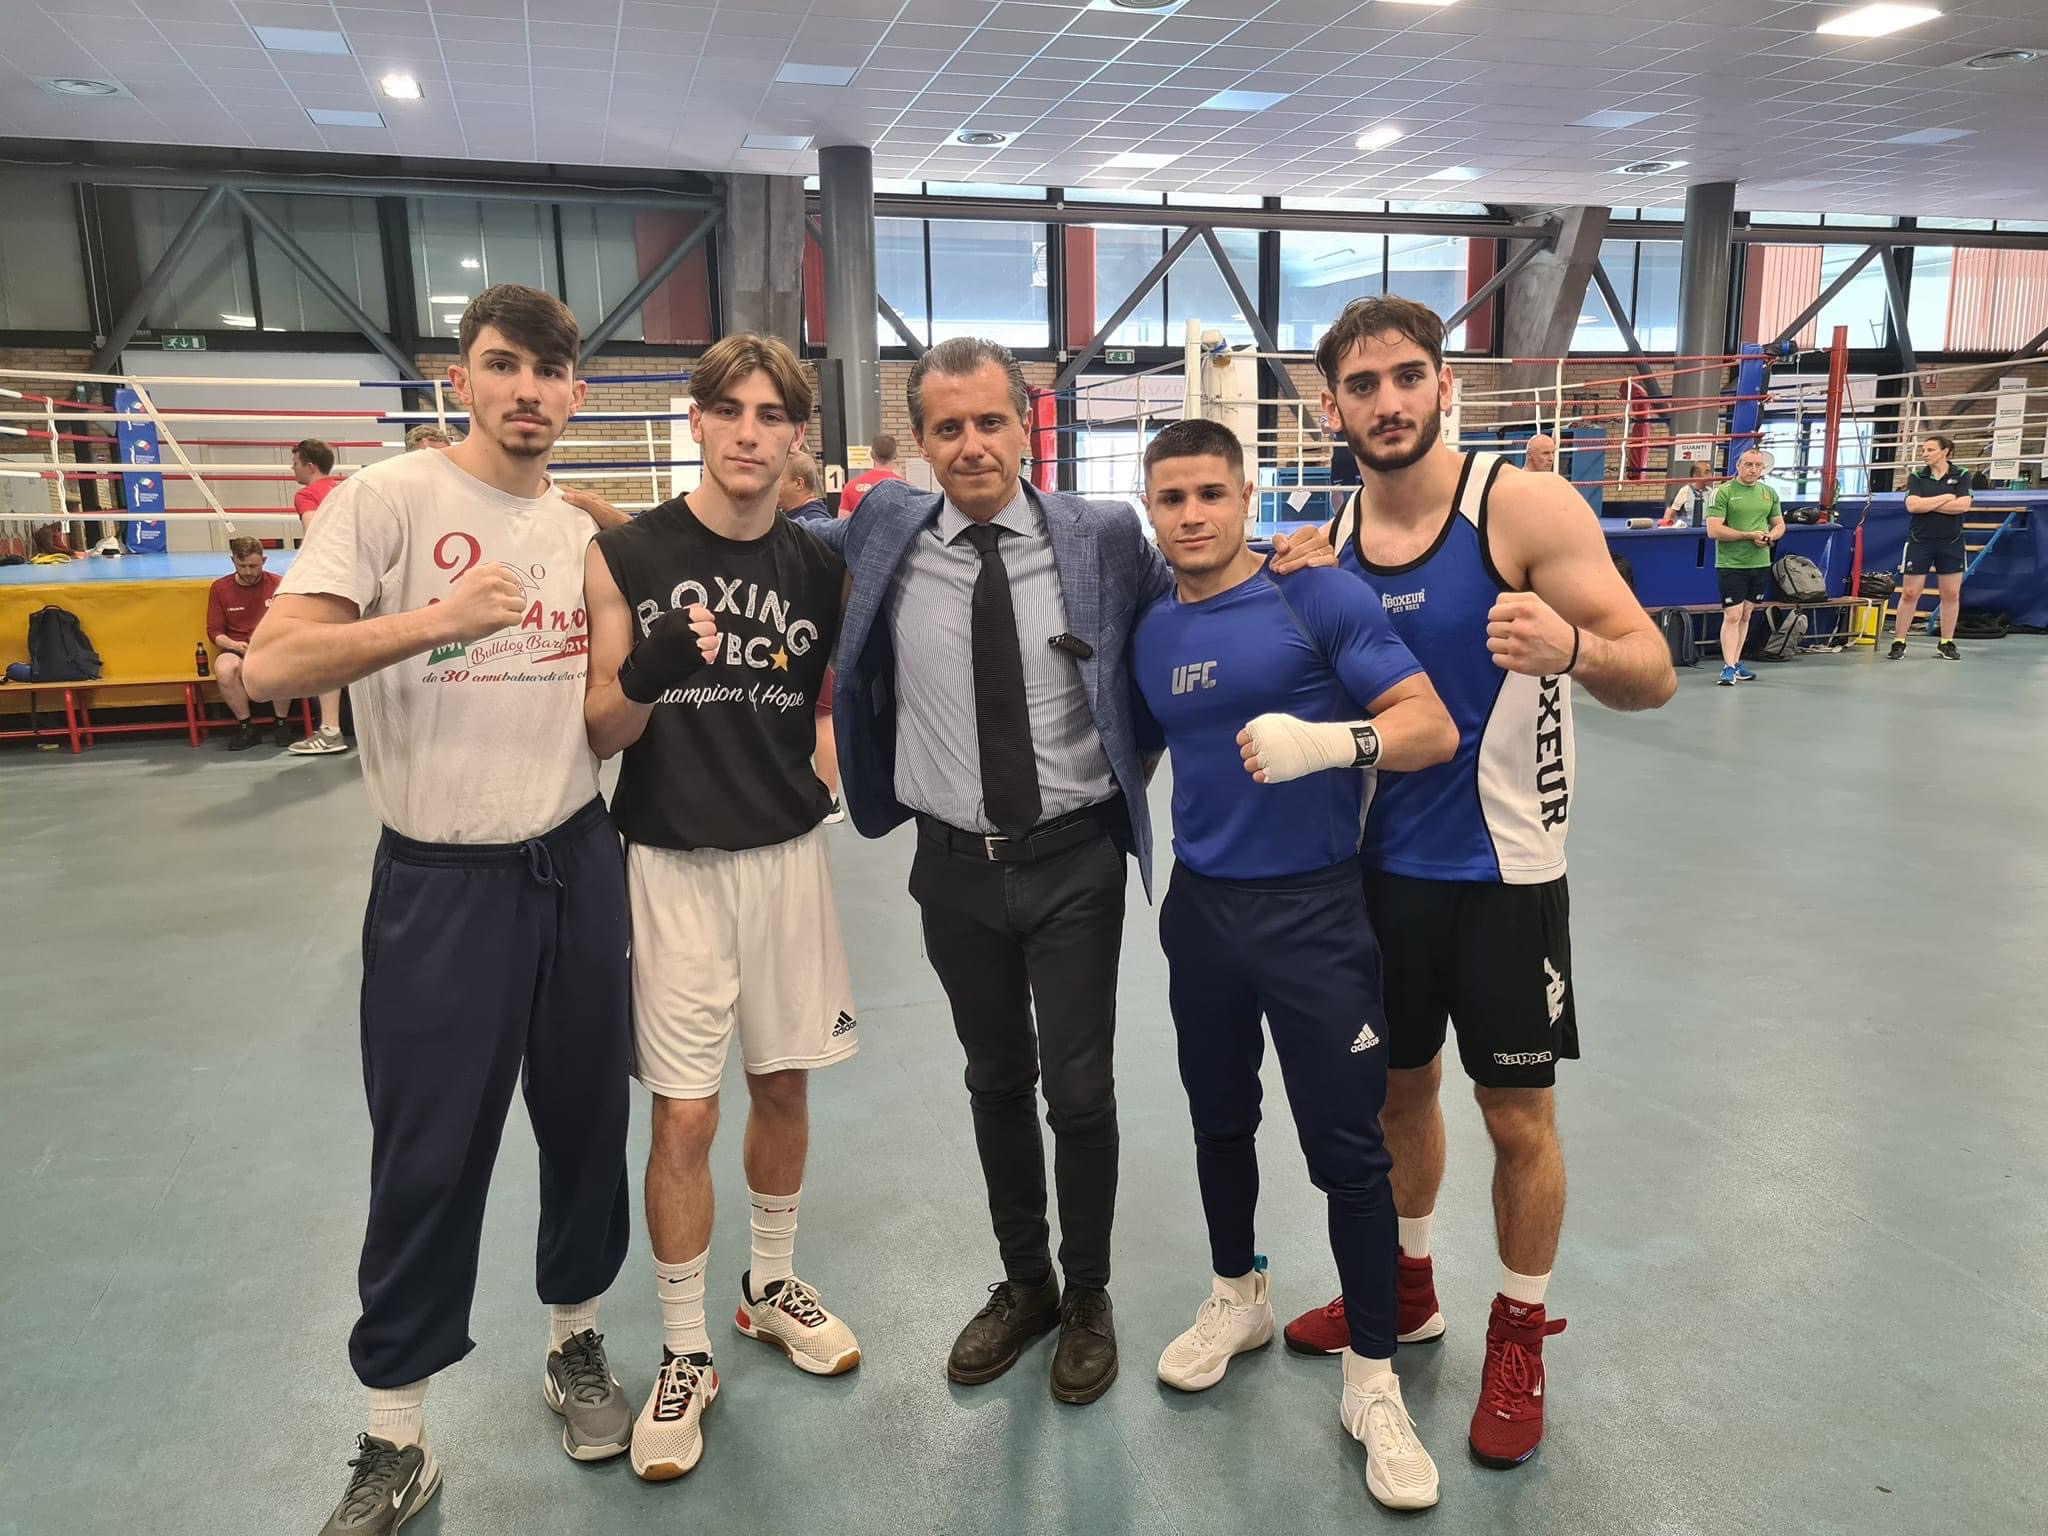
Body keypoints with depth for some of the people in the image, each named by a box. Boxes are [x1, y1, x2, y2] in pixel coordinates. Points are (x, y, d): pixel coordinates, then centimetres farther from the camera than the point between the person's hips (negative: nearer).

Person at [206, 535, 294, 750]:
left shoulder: (278, 584, 3)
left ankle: (282, 722, -13)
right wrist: (234, 645, -14)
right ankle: (245, 727, -16)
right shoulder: (219, 588, 7)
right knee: (224, 670, -36)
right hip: (237, 651, 1)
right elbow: (214, 632, 7)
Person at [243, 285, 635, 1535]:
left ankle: (576, 1345, 38)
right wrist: (438, 618, -25)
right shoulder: (388, 500, -8)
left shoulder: (587, 531, 8)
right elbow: (270, 666, -18)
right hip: (442, 880, -4)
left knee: (588, 1120, 14)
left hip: (579, 866, 5)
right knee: (430, 1154, 3)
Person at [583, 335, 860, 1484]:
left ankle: (774, 1288, 38)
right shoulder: (627, 556, -7)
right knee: (684, 1118, 1)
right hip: (674, 864, -3)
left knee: (784, 1085, 15)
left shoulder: (821, 567, 1)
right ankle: (685, 1355, 20)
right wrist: (648, 677, -26)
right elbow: (600, 734, -7)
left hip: (789, 856, 3)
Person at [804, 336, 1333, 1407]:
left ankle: (1088, 1298, 31)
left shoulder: (1103, 537, -7)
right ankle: (1024, 1283, 40)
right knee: (996, 1083, 18)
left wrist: (1284, 560, -7)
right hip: (956, 865, 3)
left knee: (1079, 1090, 5)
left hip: (1074, 859, -2)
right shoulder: (885, 531, -1)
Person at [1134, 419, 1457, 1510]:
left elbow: (1433, 728, -16)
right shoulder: (1147, 632, 5)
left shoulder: (1318, 597, -11)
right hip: (1200, 908, 5)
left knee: (1346, 1147, 0)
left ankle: (1373, 1380, 18)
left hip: (1312, 910, -5)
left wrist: (1327, 740, -33)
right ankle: (1237, 1297, 42)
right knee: (1219, 1120, 19)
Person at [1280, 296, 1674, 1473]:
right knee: (1399, 1087, 18)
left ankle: (1521, 1337, 30)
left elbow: (1653, 675, -19)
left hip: (1504, 866, -4)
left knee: (1519, 1115, 9)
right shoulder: (1328, 545, 1)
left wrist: (1572, 646, -39)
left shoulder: (1527, 504, -14)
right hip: (1386, 863, 5)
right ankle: (1407, 1287, 41)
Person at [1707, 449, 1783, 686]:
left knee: (1746, 615, 12)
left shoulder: (1769, 493, 11)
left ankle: (1735, 662, 20)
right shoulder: (1723, 492, -8)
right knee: (1732, 616, -9)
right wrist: (1749, 535, -18)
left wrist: (1770, 536, -4)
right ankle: (1728, 667, -8)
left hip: (1760, 564, 6)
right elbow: (1713, 530, -15)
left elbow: (1779, 524, 19)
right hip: (1730, 564, -6)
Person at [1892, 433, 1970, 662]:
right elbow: (1912, 505, -12)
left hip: (1950, 542, 0)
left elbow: (1962, 505, -14)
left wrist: (1927, 505, -12)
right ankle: (1898, 642, 3)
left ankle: (1947, 643, 12)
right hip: (1920, 541, 0)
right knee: (1910, 593, -2)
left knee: (1951, 594, 3)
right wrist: (1945, 498, -12)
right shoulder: (1916, 477, 3)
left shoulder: (1961, 476, 1)